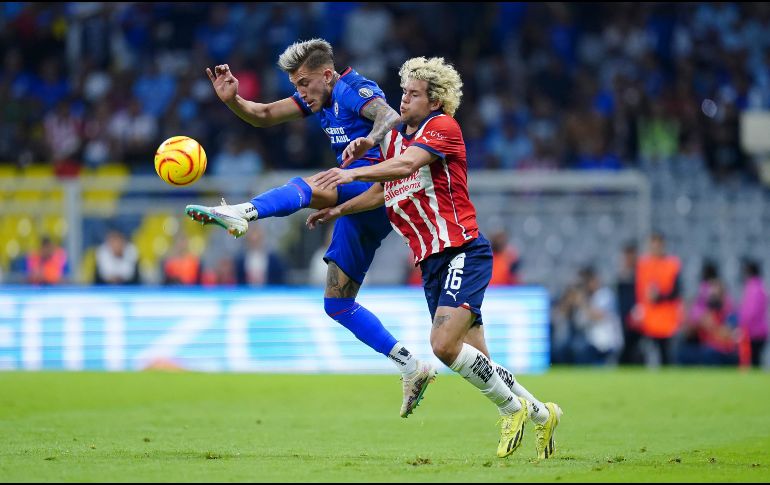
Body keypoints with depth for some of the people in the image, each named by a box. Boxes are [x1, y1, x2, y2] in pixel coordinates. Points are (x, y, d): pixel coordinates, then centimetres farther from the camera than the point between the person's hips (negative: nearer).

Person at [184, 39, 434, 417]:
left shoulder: (354, 89, -7)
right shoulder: (320, 96, 20)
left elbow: (390, 116, -27)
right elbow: (263, 116, 20)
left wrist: (369, 141, -50)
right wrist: (231, 99, 0)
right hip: (361, 205, 10)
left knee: (305, 187, -35)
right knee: (337, 304, 6)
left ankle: (242, 213, -63)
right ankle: (412, 369, 5)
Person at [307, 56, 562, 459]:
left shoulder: (443, 127, -8)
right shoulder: (395, 137, 17)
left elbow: (408, 164, -26)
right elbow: (385, 192, 29)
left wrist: (353, 173, -34)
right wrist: (339, 210, 21)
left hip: (462, 252, -8)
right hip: (431, 262, 8)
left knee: (444, 344, -23)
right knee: (475, 362, 7)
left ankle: (513, 408, -4)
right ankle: (540, 414, 24)